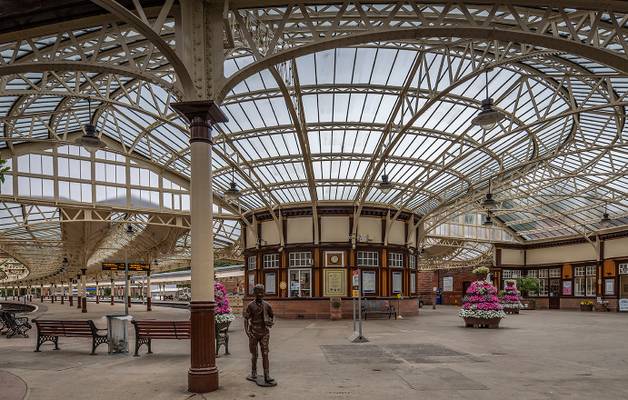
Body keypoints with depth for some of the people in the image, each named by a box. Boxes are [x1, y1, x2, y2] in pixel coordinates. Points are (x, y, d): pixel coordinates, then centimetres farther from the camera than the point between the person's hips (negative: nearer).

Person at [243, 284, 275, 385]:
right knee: (254, 354, 10)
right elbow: (246, 319, -6)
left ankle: (267, 376, -4)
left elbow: (272, 316, 17)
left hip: (264, 332, 1)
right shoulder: (250, 306, -4)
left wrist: (272, 322, -4)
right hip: (253, 333, -1)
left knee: (265, 354, -4)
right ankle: (253, 374, 24)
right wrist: (247, 331, -18)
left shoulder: (267, 305, 4)